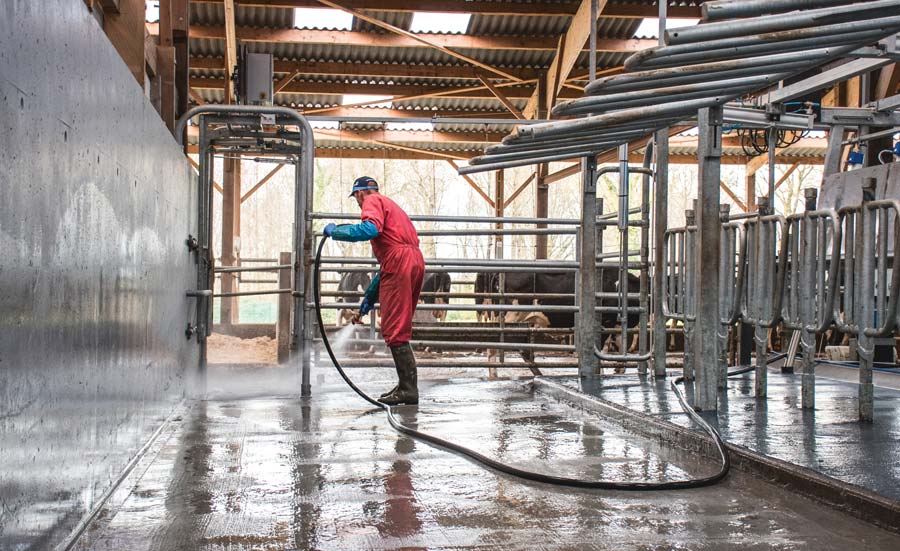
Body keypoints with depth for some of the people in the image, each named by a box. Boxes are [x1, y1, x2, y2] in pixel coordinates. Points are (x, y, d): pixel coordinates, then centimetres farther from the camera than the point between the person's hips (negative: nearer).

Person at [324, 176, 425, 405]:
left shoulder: (373, 202, 5)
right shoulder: (390, 205, 33)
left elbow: (370, 229, -19)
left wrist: (335, 232, -6)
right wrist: (371, 295, 33)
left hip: (399, 263, -9)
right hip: (415, 261, 9)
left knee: (394, 331, -9)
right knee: (399, 330, 14)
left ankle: (408, 388, -12)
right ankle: (407, 386, 14)